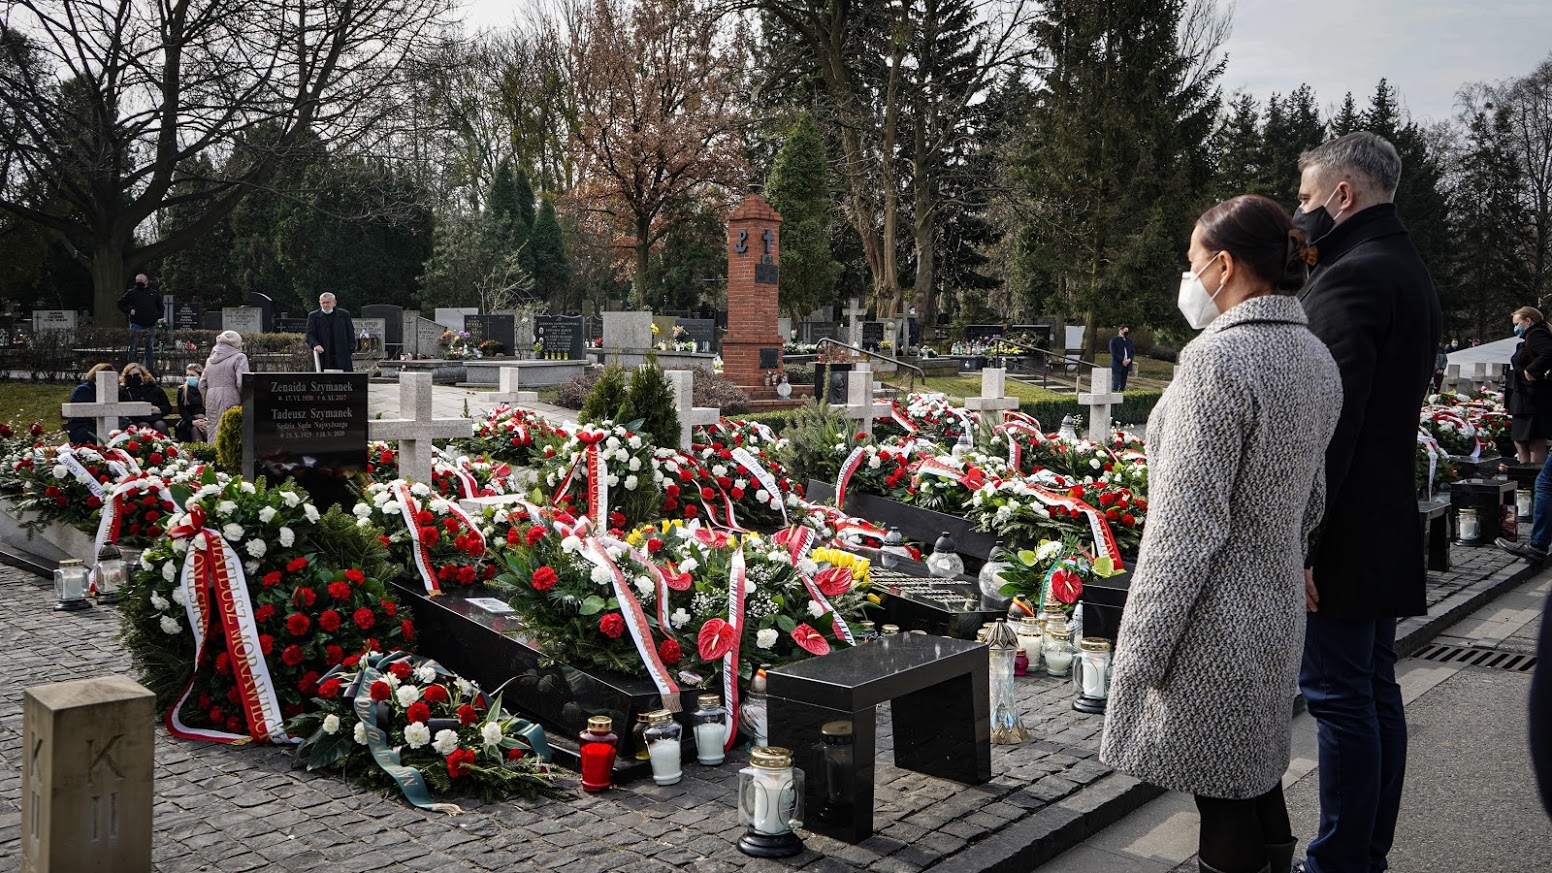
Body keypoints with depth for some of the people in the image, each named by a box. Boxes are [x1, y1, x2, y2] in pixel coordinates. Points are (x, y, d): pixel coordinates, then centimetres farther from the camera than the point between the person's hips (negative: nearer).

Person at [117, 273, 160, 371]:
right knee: (134, 348, -3)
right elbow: (121, 304, 8)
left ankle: (149, 368, 13)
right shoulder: (132, 292, 3)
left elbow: (160, 306, 24)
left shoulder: (153, 293, 12)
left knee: (150, 348, 7)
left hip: (151, 325, 3)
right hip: (136, 325, -3)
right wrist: (129, 310, -6)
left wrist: (158, 316, 10)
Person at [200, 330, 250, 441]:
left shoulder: (210, 360, 19)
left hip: (211, 402, 6)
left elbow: (202, 385, 18)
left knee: (213, 437, 7)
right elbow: (241, 384, -13)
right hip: (231, 402, -6)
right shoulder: (239, 358, -3)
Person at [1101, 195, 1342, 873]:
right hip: (1279, 608, 9)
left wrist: (1139, 652, -16)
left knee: (1225, 802, 4)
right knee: (1258, 780, 21)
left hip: (1215, 615, -9)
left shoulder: (1218, 358, -21)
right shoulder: (1315, 357, 8)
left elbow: (1187, 523, -22)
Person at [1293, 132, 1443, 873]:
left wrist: (1297, 541, -22)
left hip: (1343, 533, -10)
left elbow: (1330, 422, -23)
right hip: (1388, 526, 10)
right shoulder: (1410, 271, 16)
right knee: (1376, 690, 16)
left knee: (1339, 698, -3)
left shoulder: (1349, 279, -17)